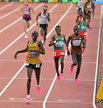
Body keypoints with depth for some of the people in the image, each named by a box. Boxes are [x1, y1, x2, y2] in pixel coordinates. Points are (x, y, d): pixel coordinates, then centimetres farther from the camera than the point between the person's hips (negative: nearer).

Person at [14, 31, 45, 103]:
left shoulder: (39, 43, -6)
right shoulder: (29, 42, 8)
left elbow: (43, 52, -17)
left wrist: (36, 51, -33)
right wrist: (18, 52, 25)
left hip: (36, 62, -2)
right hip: (29, 62, 2)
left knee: (37, 76, 19)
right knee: (29, 78, -10)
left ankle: (38, 85, 57)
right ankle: (28, 96, -12)